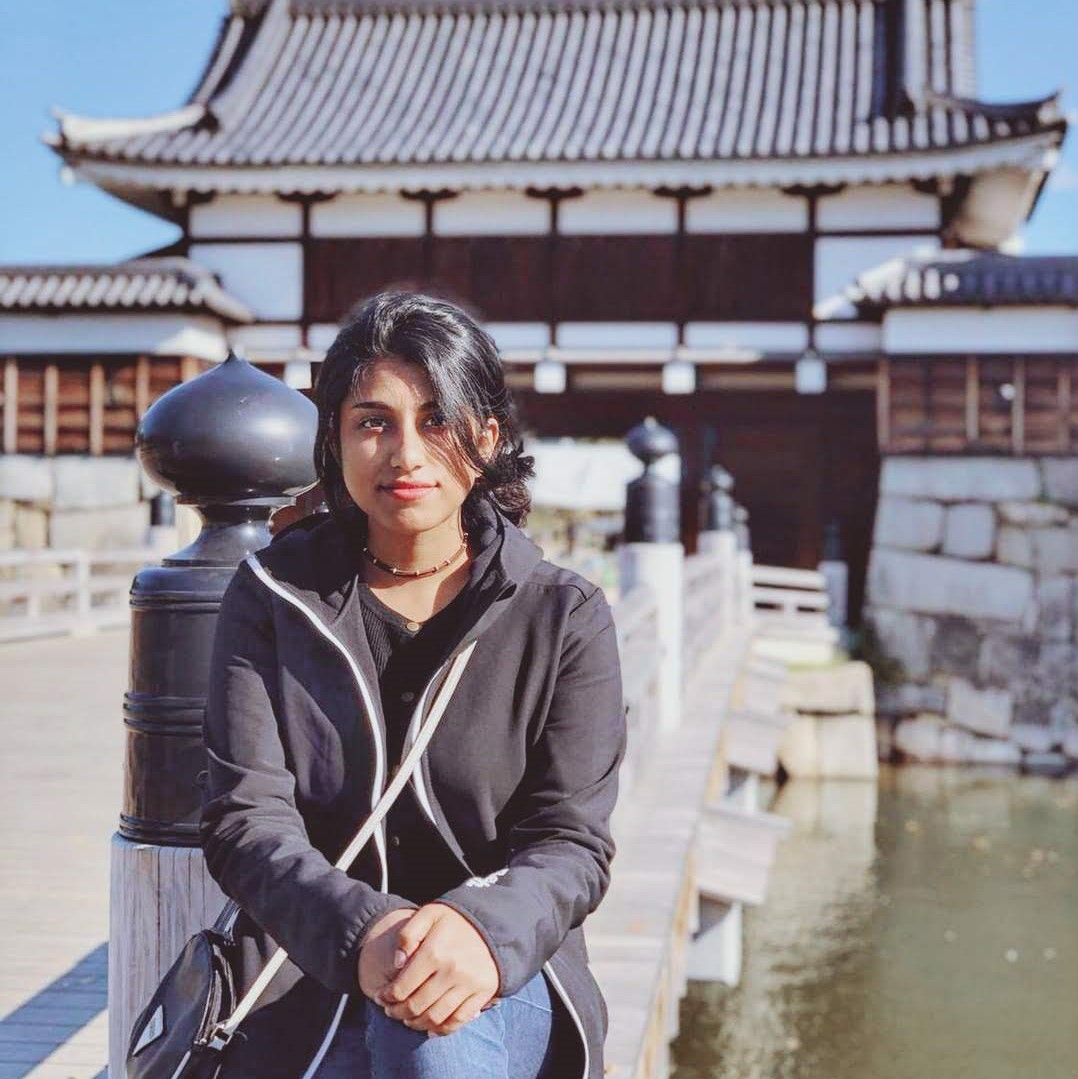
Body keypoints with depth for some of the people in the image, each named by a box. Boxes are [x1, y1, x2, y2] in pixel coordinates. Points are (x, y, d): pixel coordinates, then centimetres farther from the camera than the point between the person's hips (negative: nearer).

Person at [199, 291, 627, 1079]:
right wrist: (360, 932, -27)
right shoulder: (274, 596, 1)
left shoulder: (565, 617, -1)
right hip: (309, 990, 0)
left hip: (500, 982, 0)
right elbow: (244, 820, -7)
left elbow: (573, 841, -6)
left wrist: (482, 927, -30)